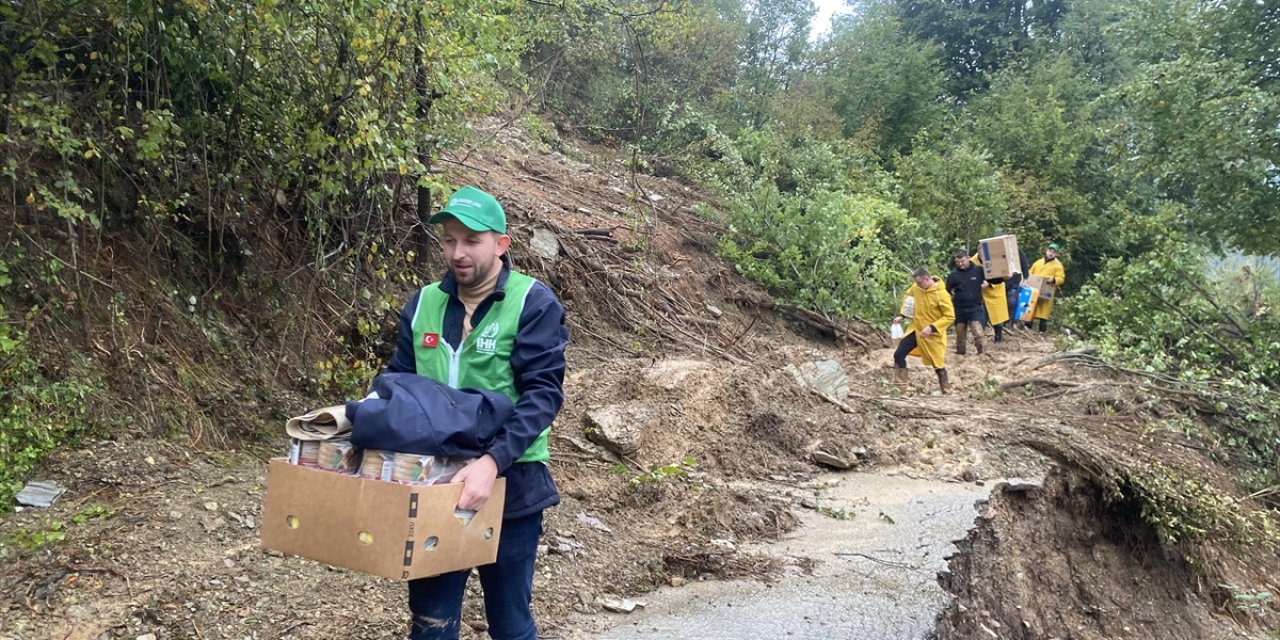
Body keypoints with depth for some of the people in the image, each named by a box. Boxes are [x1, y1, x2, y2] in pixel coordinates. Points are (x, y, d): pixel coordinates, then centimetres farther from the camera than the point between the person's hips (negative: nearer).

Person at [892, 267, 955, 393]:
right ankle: (900, 386, 8)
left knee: (937, 363, 7)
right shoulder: (916, 288, -6)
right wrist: (901, 315, 6)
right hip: (916, 329, 6)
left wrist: (932, 328, -28)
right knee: (899, 355, -2)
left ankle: (944, 389, 29)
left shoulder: (941, 294, -23)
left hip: (933, 334, -6)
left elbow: (950, 316, -20)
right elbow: (907, 297, 16)